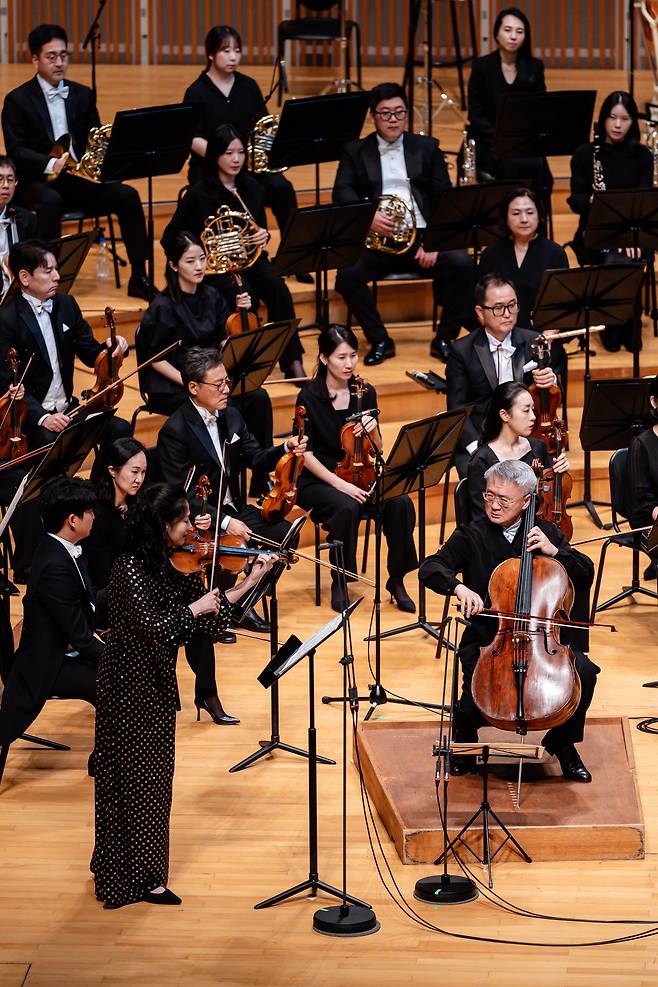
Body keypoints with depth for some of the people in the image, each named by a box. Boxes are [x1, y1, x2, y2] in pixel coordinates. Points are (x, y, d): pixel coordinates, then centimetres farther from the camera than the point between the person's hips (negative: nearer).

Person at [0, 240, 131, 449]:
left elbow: (90, 355, 12)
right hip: (31, 415, -6)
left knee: (120, 430, -16)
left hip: (67, 408, 6)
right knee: (54, 442, -35)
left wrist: (110, 347, -11)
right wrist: (42, 417, -28)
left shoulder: (67, 305, 8)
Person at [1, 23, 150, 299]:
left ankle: (139, 278, -14)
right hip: (38, 181, -4)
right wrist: (50, 164, -27)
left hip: (81, 177, 4)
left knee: (126, 195, -20)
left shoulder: (83, 95, 12)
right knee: (51, 201, -39)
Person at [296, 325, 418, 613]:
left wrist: (372, 432, -15)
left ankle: (396, 579, -9)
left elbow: (376, 451, 8)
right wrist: (339, 483, -22)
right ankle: (339, 584, -15)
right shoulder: (309, 397, -9)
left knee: (400, 503, -25)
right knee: (347, 507, -36)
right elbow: (306, 454, -11)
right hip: (319, 481, -4)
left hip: (358, 476, 4)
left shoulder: (365, 393, 3)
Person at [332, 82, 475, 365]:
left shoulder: (427, 148, 15)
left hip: (423, 236, 1)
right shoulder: (355, 151, 13)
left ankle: (444, 339, -8)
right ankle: (379, 341, -10)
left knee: (462, 265, -27)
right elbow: (342, 192, -3)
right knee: (347, 274, -30)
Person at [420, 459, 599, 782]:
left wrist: (554, 550, -10)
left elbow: (586, 577, 7)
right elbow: (430, 568, -12)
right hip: (486, 639, -2)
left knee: (584, 672, -24)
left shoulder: (544, 532, 8)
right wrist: (458, 587, -32)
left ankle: (563, 744, 3)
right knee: (475, 700, -27)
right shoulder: (471, 536, 1)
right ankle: (463, 743, 11)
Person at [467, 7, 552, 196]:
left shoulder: (535, 67, 8)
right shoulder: (482, 66, 0)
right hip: (489, 144, -3)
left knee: (537, 165, -31)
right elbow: (475, 116, -3)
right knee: (516, 164, -34)